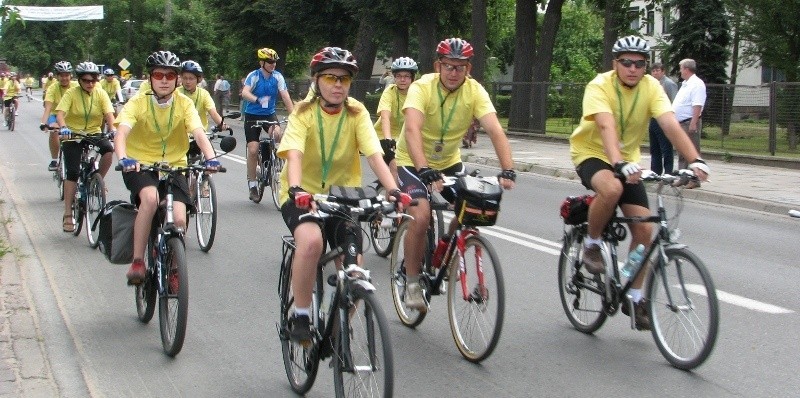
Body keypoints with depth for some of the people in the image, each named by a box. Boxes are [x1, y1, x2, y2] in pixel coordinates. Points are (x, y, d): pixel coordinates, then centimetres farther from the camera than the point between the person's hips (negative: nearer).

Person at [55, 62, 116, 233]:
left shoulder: (101, 94, -4)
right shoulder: (71, 93, -10)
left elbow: (109, 114, -14)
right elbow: (60, 114, -20)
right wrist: (63, 128, -41)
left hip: (94, 133, 2)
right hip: (73, 135, -2)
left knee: (108, 149, -30)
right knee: (72, 172, -9)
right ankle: (68, 214, -3)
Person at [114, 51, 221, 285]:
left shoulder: (184, 104, -6)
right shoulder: (138, 103, -11)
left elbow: (199, 134, -20)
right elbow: (121, 133, -26)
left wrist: (210, 158, -40)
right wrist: (124, 159, -47)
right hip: (140, 166, -2)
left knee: (179, 219, -19)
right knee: (150, 198, -34)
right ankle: (137, 262, -23)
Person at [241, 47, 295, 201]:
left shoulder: (277, 76, -7)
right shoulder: (253, 76, -15)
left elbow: (285, 96, -13)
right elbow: (245, 93, -31)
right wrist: (258, 100, -51)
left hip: (270, 114, 2)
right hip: (252, 115, -2)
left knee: (277, 134, -29)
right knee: (253, 150, -10)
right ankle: (252, 184, 5)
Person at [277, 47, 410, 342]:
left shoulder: (357, 113, -7)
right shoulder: (304, 113, -13)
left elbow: (375, 155, -18)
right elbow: (294, 155, -29)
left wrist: (394, 191, -35)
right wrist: (296, 190, -48)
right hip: (304, 197, -3)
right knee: (311, 241, -34)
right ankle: (300, 317, -17)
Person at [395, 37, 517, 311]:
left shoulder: (475, 91, -17)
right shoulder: (422, 87, -26)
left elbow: (496, 131, -27)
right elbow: (412, 130, -40)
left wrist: (508, 170, -42)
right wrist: (425, 172, -53)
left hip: (449, 162, 4)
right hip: (413, 162, -4)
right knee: (421, 216, -25)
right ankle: (412, 281, -6)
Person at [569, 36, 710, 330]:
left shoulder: (651, 87, -11)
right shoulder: (600, 86, -22)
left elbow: (671, 125, -24)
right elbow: (607, 127, -38)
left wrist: (695, 160, -39)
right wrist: (618, 164, -54)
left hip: (628, 160, 5)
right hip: (592, 154, -4)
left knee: (644, 228, -6)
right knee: (612, 188, -39)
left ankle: (634, 297, 10)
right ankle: (592, 244, -11)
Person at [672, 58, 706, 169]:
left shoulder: (697, 84, -13)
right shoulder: (685, 84, 19)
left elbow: (697, 106, -22)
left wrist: (693, 123, -28)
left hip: (690, 123, -10)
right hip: (681, 123, 10)